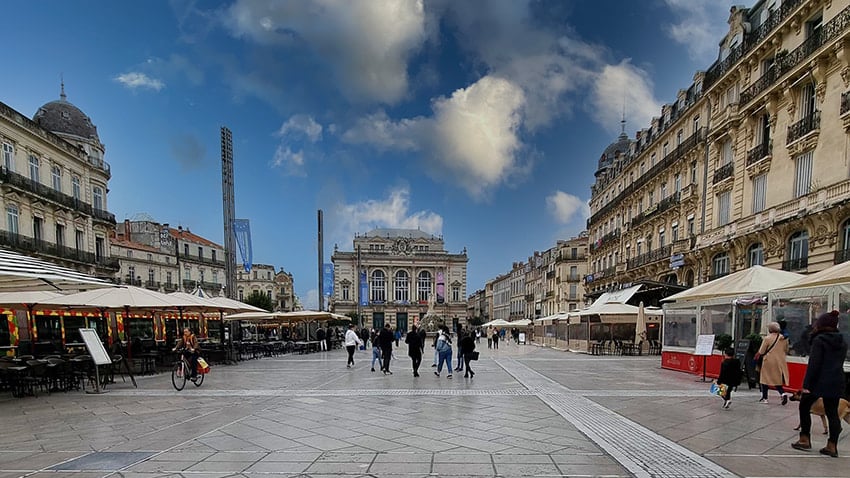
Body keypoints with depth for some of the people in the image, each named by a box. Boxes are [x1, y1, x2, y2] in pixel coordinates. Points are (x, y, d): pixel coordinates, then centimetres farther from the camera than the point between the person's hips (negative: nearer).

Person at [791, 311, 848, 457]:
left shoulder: (819, 340, -13)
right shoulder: (842, 342, 10)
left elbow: (814, 364, -17)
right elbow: (840, 362, 16)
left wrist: (807, 384, -15)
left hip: (819, 382, -7)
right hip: (837, 383, 7)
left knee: (804, 407, 9)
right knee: (832, 413, 9)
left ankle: (804, 439, 12)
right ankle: (832, 446, 10)